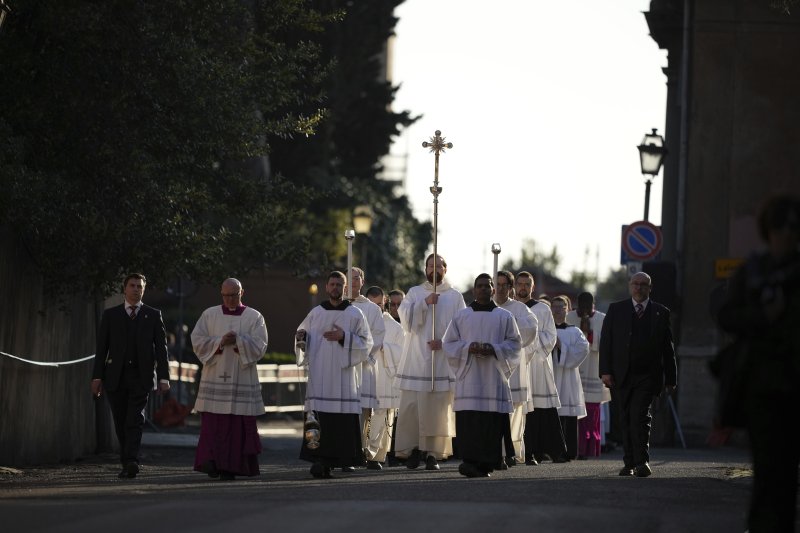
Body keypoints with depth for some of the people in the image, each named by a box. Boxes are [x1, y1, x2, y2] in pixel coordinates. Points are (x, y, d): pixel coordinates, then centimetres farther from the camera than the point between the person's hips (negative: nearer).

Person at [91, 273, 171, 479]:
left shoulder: (153, 315, 10)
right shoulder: (110, 315, 10)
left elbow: (161, 347, 6)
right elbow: (101, 348, 8)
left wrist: (163, 377, -3)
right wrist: (97, 377, 0)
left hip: (141, 377, -2)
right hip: (116, 376, 2)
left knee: (135, 421, -14)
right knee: (121, 423, 3)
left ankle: (131, 462, -25)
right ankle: (127, 464, 11)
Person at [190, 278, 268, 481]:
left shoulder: (254, 317, 7)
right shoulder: (209, 315, 10)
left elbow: (260, 346, -3)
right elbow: (197, 341, 1)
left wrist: (238, 341, -18)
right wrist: (220, 341, -14)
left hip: (242, 378, -1)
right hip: (214, 378, 1)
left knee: (239, 424, -3)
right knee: (212, 422, -9)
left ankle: (231, 467, 0)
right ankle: (211, 461, -13)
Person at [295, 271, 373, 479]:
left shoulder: (355, 314, 6)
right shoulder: (316, 313, 12)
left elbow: (366, 343, 3)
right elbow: (303, 336, 22)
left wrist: (344, 337, -11)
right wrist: (301, 337, -2)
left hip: (343, 374, -1)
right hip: (319, 374, 1)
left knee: (342, 420, -7)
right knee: (320, 419, -9)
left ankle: (335, 458, 0)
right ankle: (319, 460, -11)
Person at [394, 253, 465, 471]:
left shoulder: (455, 297, 9)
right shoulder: (414, 293, 11)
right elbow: (406, 320, -3)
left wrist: (444, 342, -12)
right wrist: (425, 303, -13)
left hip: (443, 361, -1)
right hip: (416, 361, 1)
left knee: (439, 409, -5)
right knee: (411, 407, -4)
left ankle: (433, 453, -2)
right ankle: (412, 449, 5)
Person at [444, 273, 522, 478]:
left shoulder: (505, 317, 10)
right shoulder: (461, 316, 11)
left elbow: (515, 344, 6)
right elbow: (448, 343, 9)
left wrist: (494, 349, -11)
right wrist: (468, 348, -10)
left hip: (494, 377, 0)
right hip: (469, 376, 0)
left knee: (492, 421, -5)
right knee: (469, 420, -11)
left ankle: (486, 464, -2)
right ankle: (470, 459, -14)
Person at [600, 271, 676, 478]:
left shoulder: (661, 313, 8)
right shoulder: (616, 310, 9)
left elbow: (668, 348, 9)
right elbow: (606, 342, 5)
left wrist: (670, 378, 6)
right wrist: (605, 371, -5)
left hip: (647, 375, -2)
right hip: (621, 375, 2)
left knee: (639, 415, -16)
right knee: (626, 420, 6)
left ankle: (642, 462, -17)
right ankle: (629, 463, 14)